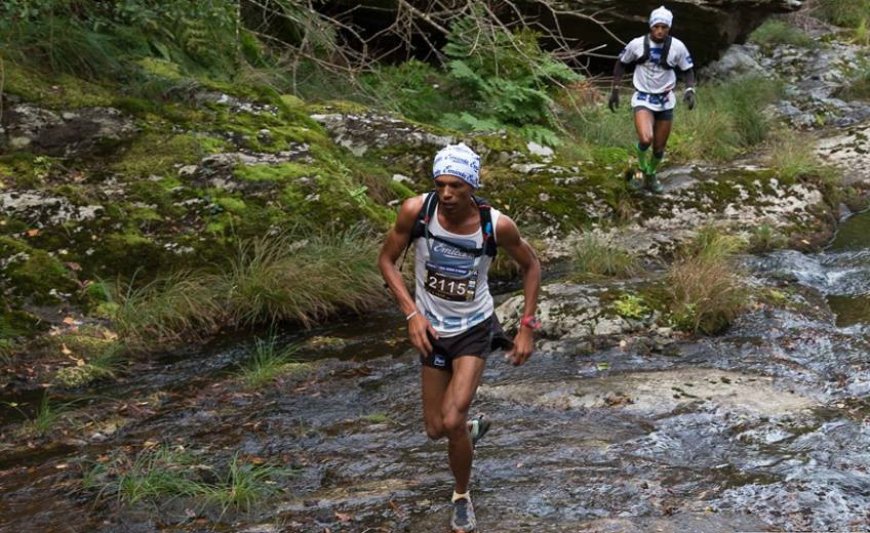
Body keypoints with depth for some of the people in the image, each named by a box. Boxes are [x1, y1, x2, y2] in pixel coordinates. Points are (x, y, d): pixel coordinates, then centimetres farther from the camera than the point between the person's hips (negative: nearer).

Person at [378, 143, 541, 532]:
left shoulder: (497, 225, -22)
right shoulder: (416, 211, -21)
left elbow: (530, 266, -3)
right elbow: (386, 260, -6)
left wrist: (527, 327, -5)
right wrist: (411, 313, -15)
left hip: (474, 328, -2)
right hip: (432, 329, 2)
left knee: (452, 422, -16)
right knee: (435, 429, 9)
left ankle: (462, 497, 13)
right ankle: (472, 428, 48)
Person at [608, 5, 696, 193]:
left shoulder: (677, 47, -10)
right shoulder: (637, 44, -11)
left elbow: (688, 70, 2)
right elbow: (621, 64, 5)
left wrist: (690, 90, -15)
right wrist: (615, 90, 2)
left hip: (665, 101, 2)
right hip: (643, 99, -2)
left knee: (659, 147, 10)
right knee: (646, 139, -26)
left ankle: (651, 175, 38)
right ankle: (641, 165, 7)